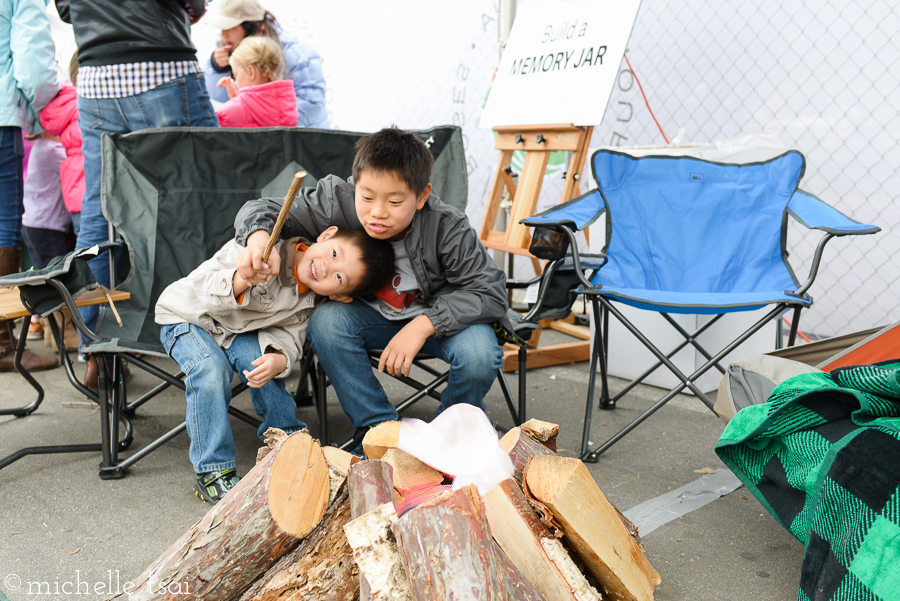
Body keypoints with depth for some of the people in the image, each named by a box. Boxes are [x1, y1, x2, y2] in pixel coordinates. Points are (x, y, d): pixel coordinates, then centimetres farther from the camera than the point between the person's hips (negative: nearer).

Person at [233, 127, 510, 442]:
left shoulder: (447, 228, -28)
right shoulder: (340, 205, -23)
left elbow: (491, 291, -25)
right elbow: (264, 209, -16)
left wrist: (424, 325, -35)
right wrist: (258, 237, -42)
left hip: (438, 317, -2)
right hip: (374, 315, 3)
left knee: (479, 353, -31)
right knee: (326, 320, -27)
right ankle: (379, 429, -11)